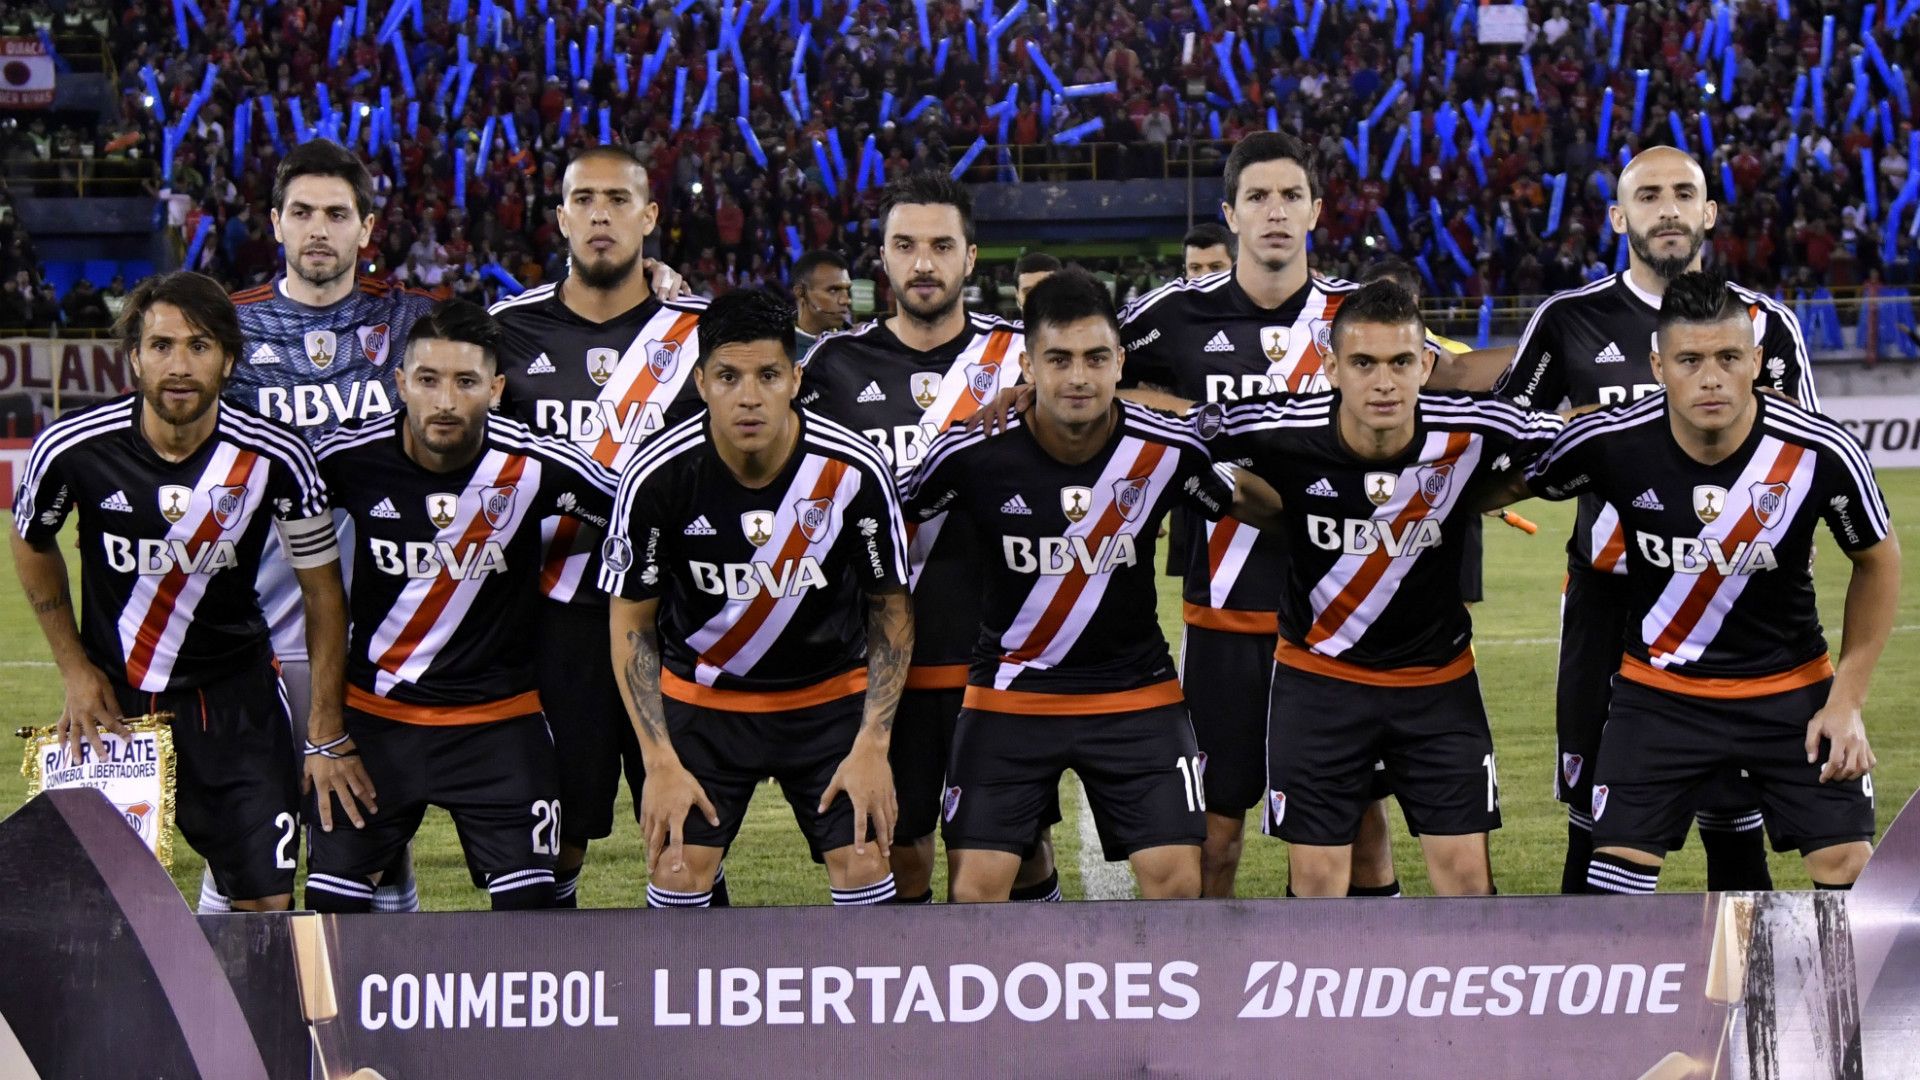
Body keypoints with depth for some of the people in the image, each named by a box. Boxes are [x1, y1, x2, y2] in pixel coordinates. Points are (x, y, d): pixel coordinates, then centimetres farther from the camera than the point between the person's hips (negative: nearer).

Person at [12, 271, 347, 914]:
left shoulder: (274, 460, -15)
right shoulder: (74, 448, -15)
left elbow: (323, 591, -2)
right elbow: (31, 544, 8)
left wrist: (327, 733, -4)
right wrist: (75, 669, 5)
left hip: (236, 700, 0)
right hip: (112, 698, 0)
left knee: (268, 906, -6)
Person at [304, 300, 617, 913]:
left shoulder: (535, 466, -17)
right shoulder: (350, 459, -12)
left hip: (498, 718, -1)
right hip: (372, 713, 1)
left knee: (530, 905, -7)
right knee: (332, 904, 0)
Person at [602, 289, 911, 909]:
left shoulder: (855, 471, -19)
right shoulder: (657, 476, -20)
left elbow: (891, 610, -5)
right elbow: (631, 621, -8)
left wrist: (872, 746, -12)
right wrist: (661, 762, -13)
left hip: (831, 695, 0)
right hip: (701, 695, 0)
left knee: (864, 869, -9)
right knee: (678, 873, -10)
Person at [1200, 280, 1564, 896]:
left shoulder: (1474, 434, -20)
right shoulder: (1282, 431, -21)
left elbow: (1560, 438, -1)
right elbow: (1191, 425, -4)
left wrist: (1466, 505, -5)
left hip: (1439, 679, 1)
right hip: (1318, 677, -1)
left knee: (1466, 872, 0)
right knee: (1317, 879, 1)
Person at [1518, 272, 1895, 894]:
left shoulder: (1820, 452, -20)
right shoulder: (1611, 443, -20)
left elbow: (1877, 560, -2)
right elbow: (1519, 483, 4)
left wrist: (1846, 702, -3)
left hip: (1794, 690, 0)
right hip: (1659, 693, 0)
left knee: (1851, 870, -5)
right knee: (1616, 877, -8)